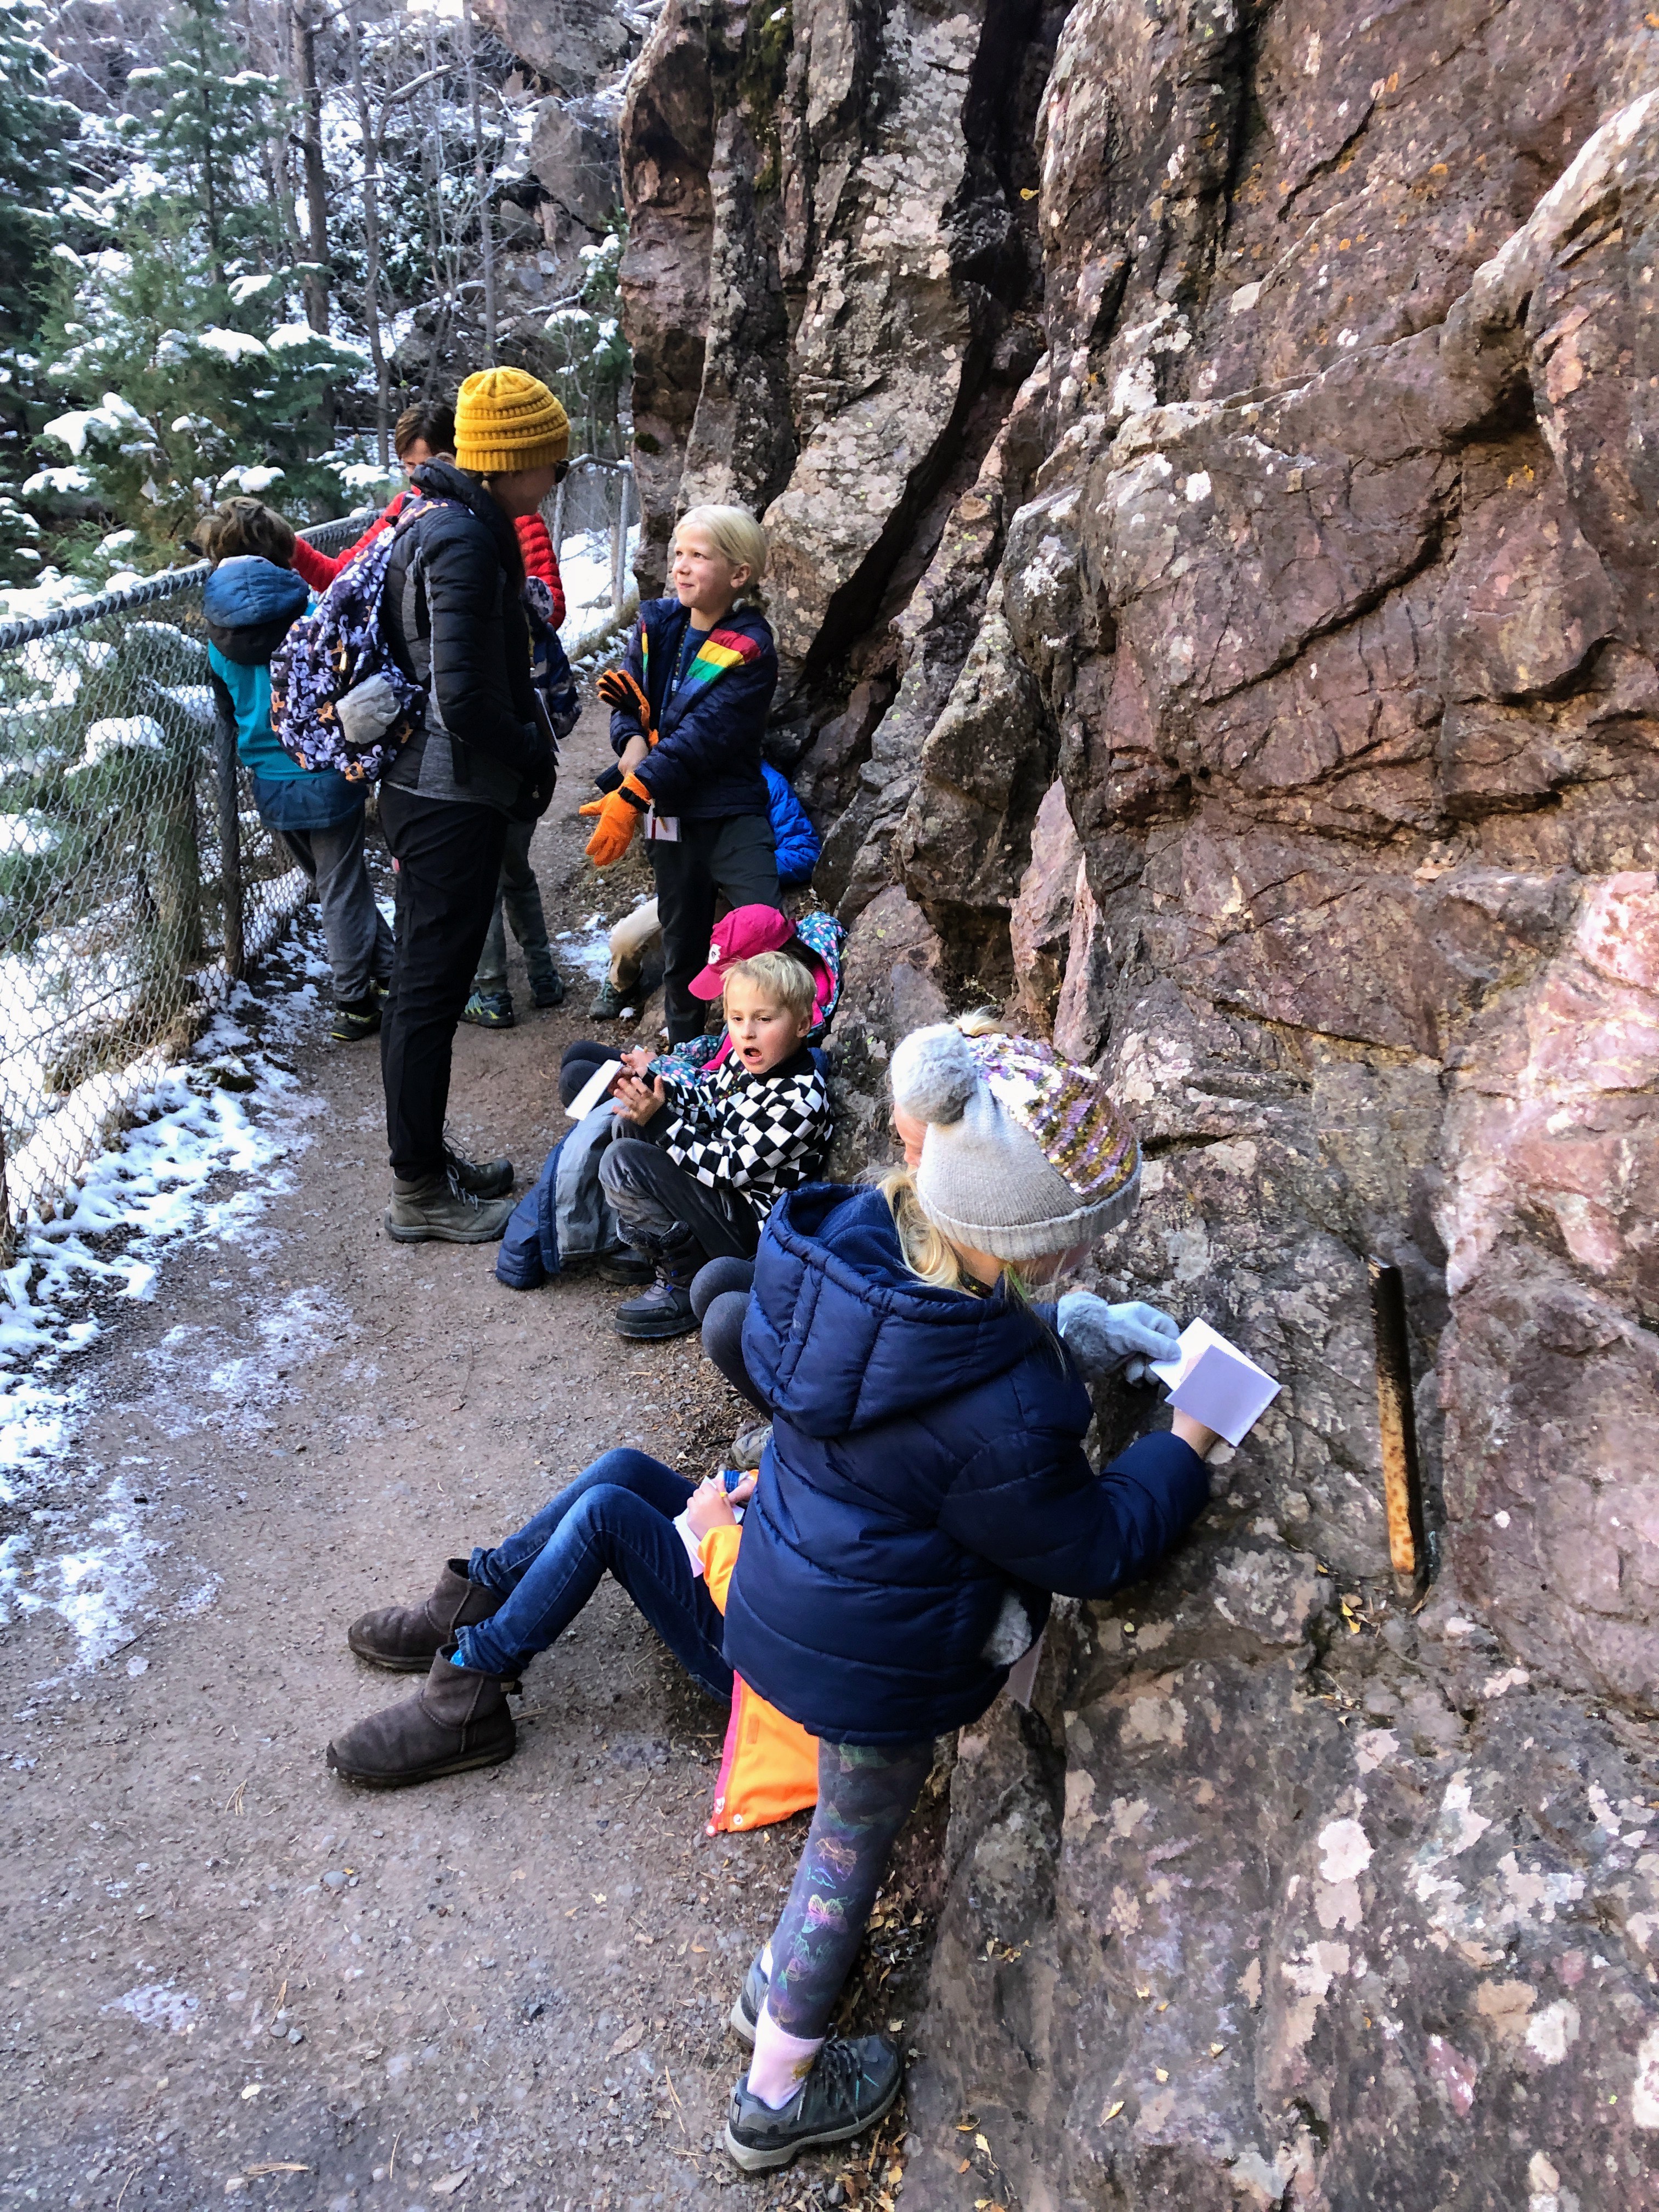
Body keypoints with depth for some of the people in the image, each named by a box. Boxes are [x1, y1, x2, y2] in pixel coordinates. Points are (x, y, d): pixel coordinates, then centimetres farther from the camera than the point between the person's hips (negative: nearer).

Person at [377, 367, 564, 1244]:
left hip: (425, 786, 10)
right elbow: (464, 698, -24)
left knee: (426, 979, 17)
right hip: (451, 799, -10)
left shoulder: (438, 517, 12)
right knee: (432, 985, -1)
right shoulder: (464, 539, -19)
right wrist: (531, 754, -9)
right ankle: (418, 1190, 11)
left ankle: (425, 1161, 30)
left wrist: (523, 749, 13)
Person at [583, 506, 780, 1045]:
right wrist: (631, 739, -16)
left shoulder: (749, 650, -14)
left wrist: (630, 796, -25)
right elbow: (628, 695, 8)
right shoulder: (657, 624, 5)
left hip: (733, 819, -5)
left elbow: (701, 737, -21)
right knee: (681, 954, 17)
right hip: (670, 818, 6)